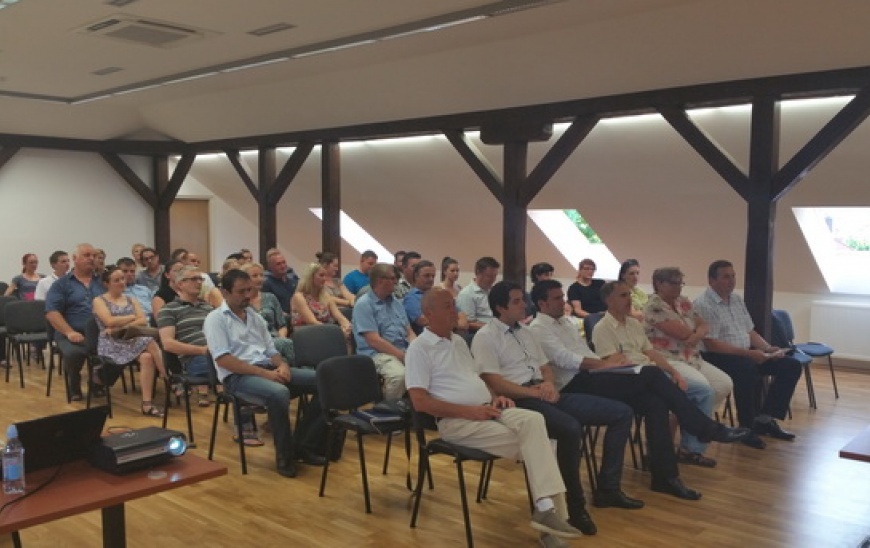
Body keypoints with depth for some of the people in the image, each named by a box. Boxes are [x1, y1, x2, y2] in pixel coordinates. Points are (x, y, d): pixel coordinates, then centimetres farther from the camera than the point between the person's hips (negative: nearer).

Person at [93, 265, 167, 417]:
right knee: (150, 344, -31)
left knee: (147, 357, -31)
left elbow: (144, 321, 3)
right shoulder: (99, 301, 7)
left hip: (133, 338, 4)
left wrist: (121, 327, -11)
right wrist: (133, 317, 0)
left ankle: (147, 404, -32)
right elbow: (110, 321, -11)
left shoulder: (131, 300, 19)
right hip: (112, 343, -4)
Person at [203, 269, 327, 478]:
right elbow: (223, 360, -13)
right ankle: (284, 455, -17)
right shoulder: (215, 318, 0)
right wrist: (264, 373, -19)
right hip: (237, 376, -7)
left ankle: (304, 445, -6)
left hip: (268, 369, 7)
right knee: (279, 392, -39)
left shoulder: (256, 317, 21)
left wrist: (282, 365, -5)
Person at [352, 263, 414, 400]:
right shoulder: (364, 304, -7)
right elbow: (374, 341, -15)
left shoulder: (396, 302, 17)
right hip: (377, 353, -7)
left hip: (404, 351, 7)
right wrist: (403, 356, -18)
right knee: (399, 375, -36)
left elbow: (409, 332, 17)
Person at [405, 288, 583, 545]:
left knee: (533, 419, -22)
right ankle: (547, 505, -8)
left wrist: (494, 398, 3)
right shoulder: (419, 347, -4)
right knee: (528, 441, -22)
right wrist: (470, 411, -18)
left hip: (486, 410, 7)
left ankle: (547, 507, -27)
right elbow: (420, 402, -13)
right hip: (456, 420, -7)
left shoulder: (458, 340, 21)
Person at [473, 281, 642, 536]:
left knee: (622, 413, -1)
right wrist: (534, 391, -18)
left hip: (545, 395, 9)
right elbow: (494, 384, -14)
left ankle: (607, 487, 6)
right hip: (520, 401, -8)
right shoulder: (485, 337, -5)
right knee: (571, 428, -37)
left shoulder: (525, 332, 21)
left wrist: (549, 384, -1)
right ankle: (575, 505, -18)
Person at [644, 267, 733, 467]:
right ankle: (692, 448, -14)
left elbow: (703, 325, 13)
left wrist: (697, 336, -9)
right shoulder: (654, 306, -13)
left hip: (692, 358, 9)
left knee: (725, 384, -9)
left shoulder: (684, 302, 15)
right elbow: (682, 333, -18)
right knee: (705, 389, -27)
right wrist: (694, 328, 2)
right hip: (667, 361, -9)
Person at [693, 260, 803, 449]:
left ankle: (765, 419, 3)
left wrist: (769, 348, -1)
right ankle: (747, 428, -20)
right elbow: (711, 344, -21)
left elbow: (750, 332, 18)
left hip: (747, 354, 9)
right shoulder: (703, 305, -13)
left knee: (791, 366, -1)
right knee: (747, 369, -38)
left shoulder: (737, 299, 15)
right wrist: (748, 353, -24)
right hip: (718, 357, -9)